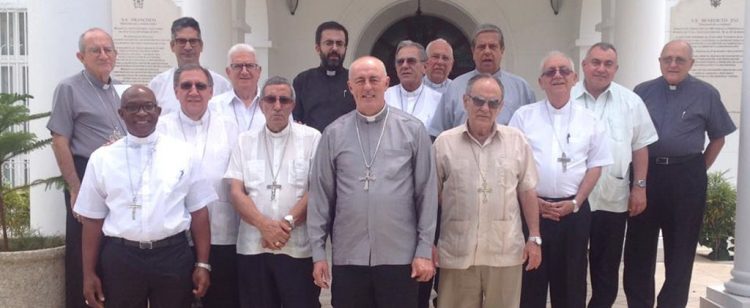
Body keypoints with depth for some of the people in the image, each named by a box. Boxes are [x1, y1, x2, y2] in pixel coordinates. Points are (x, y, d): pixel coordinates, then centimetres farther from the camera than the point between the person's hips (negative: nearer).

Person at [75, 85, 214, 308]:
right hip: (120, 258, 1)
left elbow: (198, 211, 1)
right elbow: (93, 219, 5)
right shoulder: (102, 158, 3)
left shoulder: (184, 153, 1)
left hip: (174, 256, 0)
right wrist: (89, 273, 4)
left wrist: (202, 264, -2)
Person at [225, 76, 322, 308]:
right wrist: (264, 225, -12)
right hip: (253, 247, 2)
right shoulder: (245, 141, 9)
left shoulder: (311, 138, 1)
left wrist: (288, 223, -13)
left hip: (299, 248, -2)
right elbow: (236, 192, 2)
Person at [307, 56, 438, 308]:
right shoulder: (334, 134, 4)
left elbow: (427, 193, 0)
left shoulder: (413, 130, 0)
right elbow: (320, 195, 5)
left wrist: (425, 250, -2)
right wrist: (318, 252, 3)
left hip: (399, 257, -1)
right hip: (348, 258, 2)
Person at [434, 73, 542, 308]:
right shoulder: (444, 142, 0)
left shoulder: (517, 141, 3)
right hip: (457, 253, -1)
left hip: (505, 252, 1)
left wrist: (534, 238, 3)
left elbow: (527, 192, 6)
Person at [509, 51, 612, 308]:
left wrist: (575, 202, -5)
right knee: (530, 279, 5)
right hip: (531, 208, -1)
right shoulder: (523, 116, 2)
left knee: (571, 280, 10)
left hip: (574, 210, 1)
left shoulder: (588, 120, 6)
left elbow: (595, 166, 6)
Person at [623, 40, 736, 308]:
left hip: (687, 179, -1)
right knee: (638, 247, 10)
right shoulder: (642, 91, 5)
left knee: (680, 250, 10)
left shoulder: (706, 94, 1)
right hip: (645, 173, 2)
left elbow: (718, 138, 8)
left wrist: (697, 172, 3)